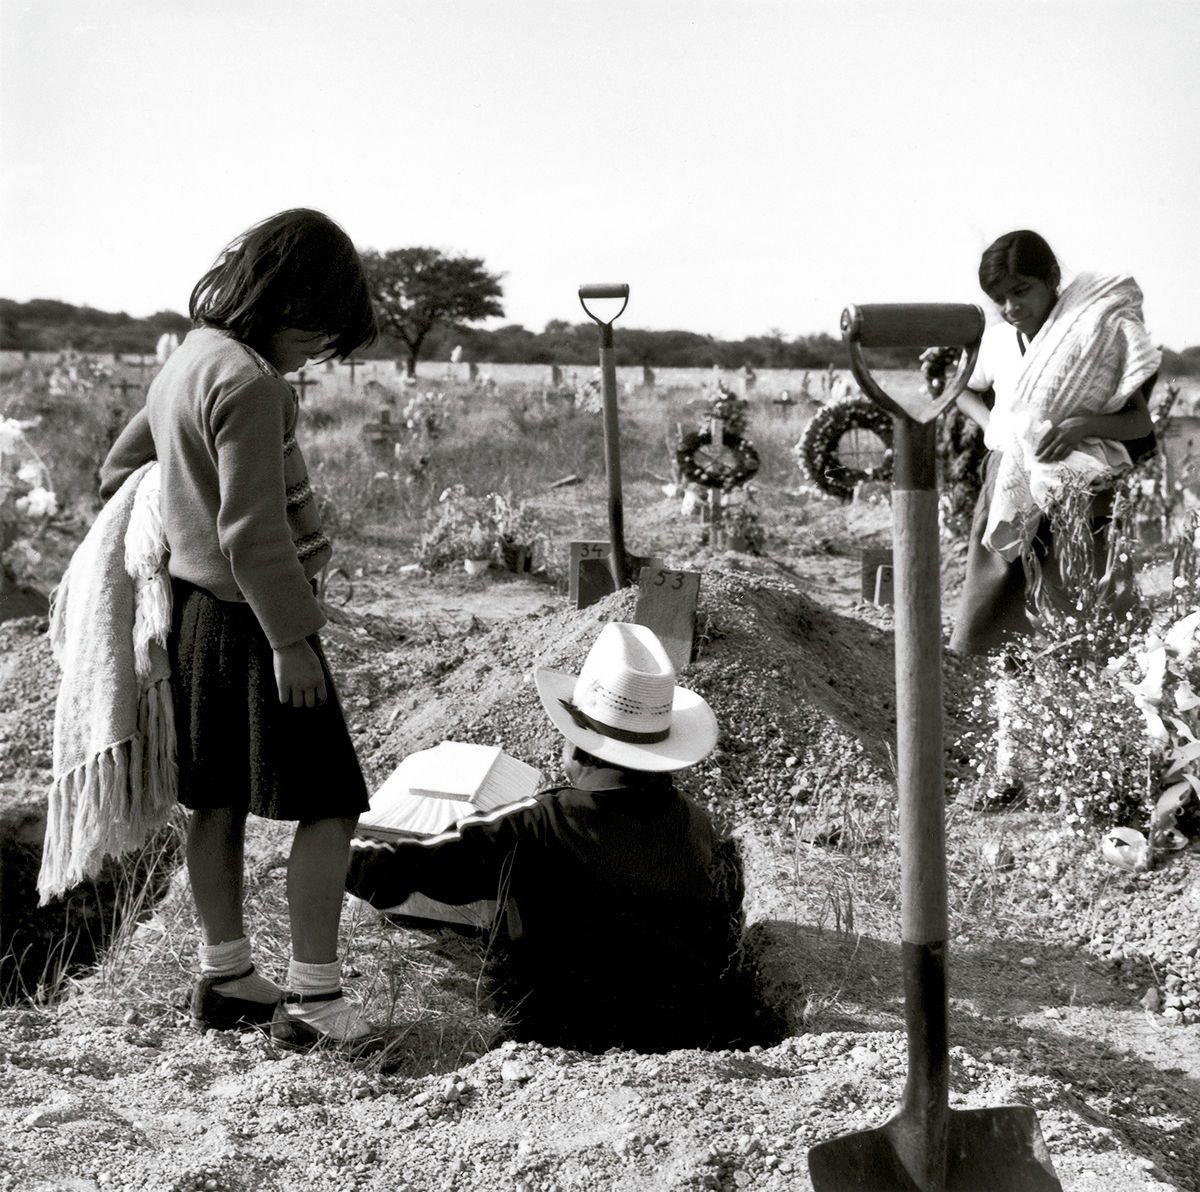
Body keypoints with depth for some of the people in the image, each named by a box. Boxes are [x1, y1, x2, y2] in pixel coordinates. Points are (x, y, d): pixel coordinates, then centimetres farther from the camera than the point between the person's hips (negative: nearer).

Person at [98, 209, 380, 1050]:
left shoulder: (189, 358, 10)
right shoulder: (248, 382, -20)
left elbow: (118, 471, 21)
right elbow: (252, 531, -24)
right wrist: (290, 640, -19)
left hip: (195, 608, 10)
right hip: (253, 619, -10)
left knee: (219, 800, 16)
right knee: (329, 804, -3)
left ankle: (225, 976, 26)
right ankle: (313, 994, 0)